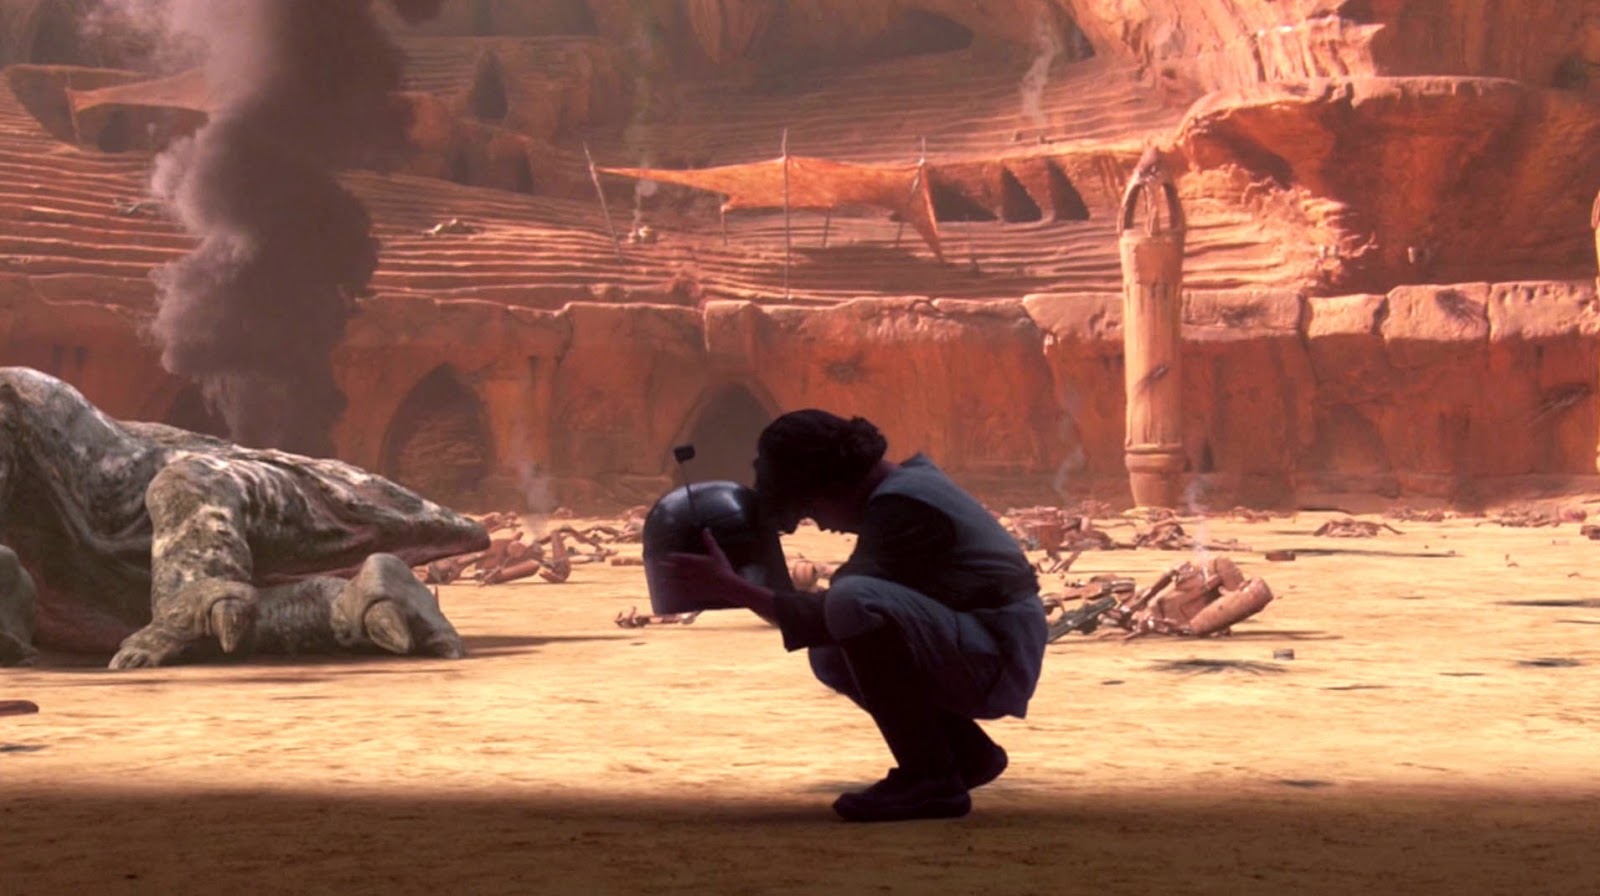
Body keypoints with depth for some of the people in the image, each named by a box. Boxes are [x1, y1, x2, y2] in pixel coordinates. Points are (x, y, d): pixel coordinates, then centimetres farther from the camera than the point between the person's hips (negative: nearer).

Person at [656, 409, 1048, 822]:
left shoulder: (900, 504, -17)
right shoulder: (909, 480, 14)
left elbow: (840, 612, -19)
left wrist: (735, 589, -17)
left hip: (999, 659, -11)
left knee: (854, 604, -29)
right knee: (830, 655, 14)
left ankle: (928, 779, -20)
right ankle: (967, 753, 18)